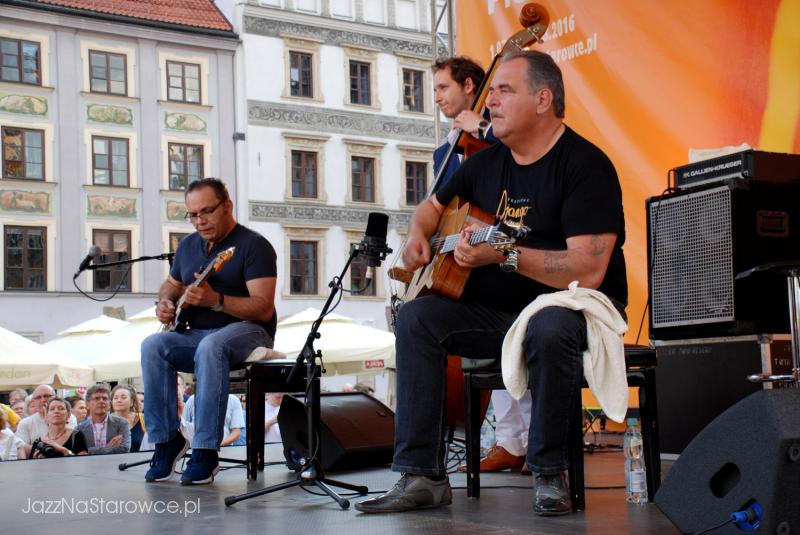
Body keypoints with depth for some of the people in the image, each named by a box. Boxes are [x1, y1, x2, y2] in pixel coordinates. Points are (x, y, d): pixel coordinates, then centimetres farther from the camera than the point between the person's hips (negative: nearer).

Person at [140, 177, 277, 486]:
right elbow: (172, 284, 30)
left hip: (247, 331, -6)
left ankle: (205, 451, -34)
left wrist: (215, 300, -31)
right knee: (153, 347, -23)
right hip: (196, 333, 6)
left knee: (210, 347, -39)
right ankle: (167, 440, -16)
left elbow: (263, 309, -19)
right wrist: (165, 301, 5)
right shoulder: (188, 245, 12)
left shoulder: (253, 245, -9)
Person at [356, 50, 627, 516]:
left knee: (549, 327, -40)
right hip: (495, 312, 7)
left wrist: (504, 256, -33)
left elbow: (588, 272, -26)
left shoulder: (585, 165, -14)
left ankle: (550, 474, -18)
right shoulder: (486, 163, 9)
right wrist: (419, 233, 5)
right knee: (416, 317, -15)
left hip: (575, 309, -7)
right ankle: (423, 477, -16)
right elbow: (434, 205, 28)